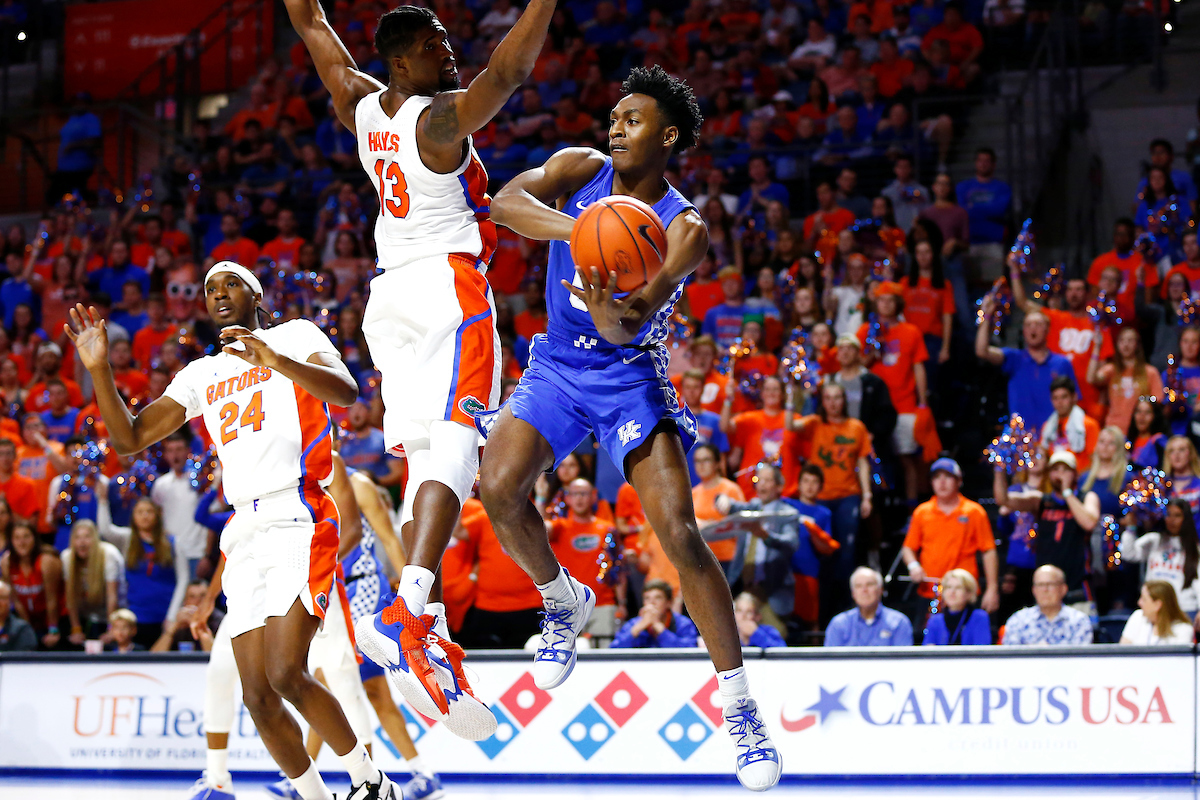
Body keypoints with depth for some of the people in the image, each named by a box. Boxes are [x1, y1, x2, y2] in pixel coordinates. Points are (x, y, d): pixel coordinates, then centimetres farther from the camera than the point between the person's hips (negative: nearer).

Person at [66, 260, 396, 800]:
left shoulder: (296, 335, 7)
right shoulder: (201, 375, 22)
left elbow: (346, 393, -12)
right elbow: (129, 438, 18)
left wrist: (275, 360, -28)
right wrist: (99, 369, 4)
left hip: (302, 518, -6)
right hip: (244, 530, 6)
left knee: (285, 674, -20)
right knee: (258, 695, -1)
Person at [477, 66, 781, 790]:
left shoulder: (683, 229, -14)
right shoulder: (583, 172, -5)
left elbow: (628, 327, -25)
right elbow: (506, 202, -24)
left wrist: (608, 310, -49)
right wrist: (581, 230, -40)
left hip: (630, 378, -3)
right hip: (557, 370, 3)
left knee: (680, 532, -17)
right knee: (499, 489, -23)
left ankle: (741, 710, -11)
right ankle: (564, 601, 9)